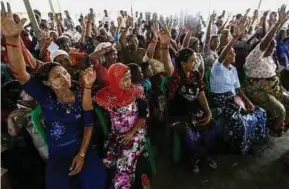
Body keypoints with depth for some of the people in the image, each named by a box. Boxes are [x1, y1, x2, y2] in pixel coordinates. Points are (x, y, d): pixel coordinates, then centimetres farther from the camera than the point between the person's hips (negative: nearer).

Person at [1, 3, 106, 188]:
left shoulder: (81, 97, -4)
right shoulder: (46, 98, -7)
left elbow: (89, 126, -3)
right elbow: (20, 74, -21)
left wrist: (82, 154, -9)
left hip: (83, 149, 1)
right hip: (57, 155, 0)